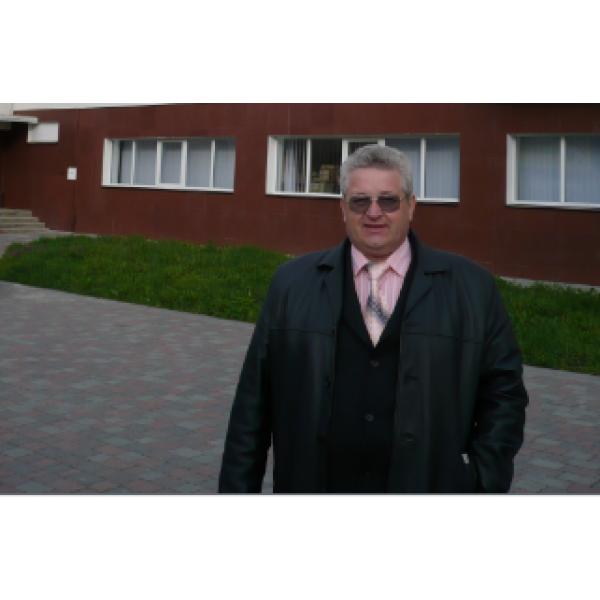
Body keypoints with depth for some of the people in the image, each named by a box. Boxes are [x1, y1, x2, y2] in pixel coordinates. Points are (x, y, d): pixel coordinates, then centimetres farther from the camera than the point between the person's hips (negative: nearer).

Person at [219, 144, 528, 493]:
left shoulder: (471, 288, -2)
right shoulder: (292, 283, 0)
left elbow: (503, 390, 2)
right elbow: (255, 397, 1)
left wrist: (484, 483, -6)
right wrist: (238, 488, 0)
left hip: (427, 490, 0)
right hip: (316, 489, 1)